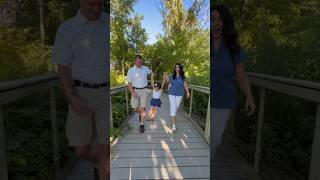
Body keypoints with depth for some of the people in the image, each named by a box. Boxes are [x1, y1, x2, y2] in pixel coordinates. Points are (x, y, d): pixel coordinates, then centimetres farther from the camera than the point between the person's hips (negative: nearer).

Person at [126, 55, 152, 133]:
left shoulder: (145, 69, 0)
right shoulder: (131, 70, -6)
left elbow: (150, 73, 25)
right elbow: (129, 83, -5)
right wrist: (132, 92, -17)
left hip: (144, 90, 1)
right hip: (135, 90, 0)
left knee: (142, 108, -2)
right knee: (135, 108, 4)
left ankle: (142, 124, 10)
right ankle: (140, 113, 39)